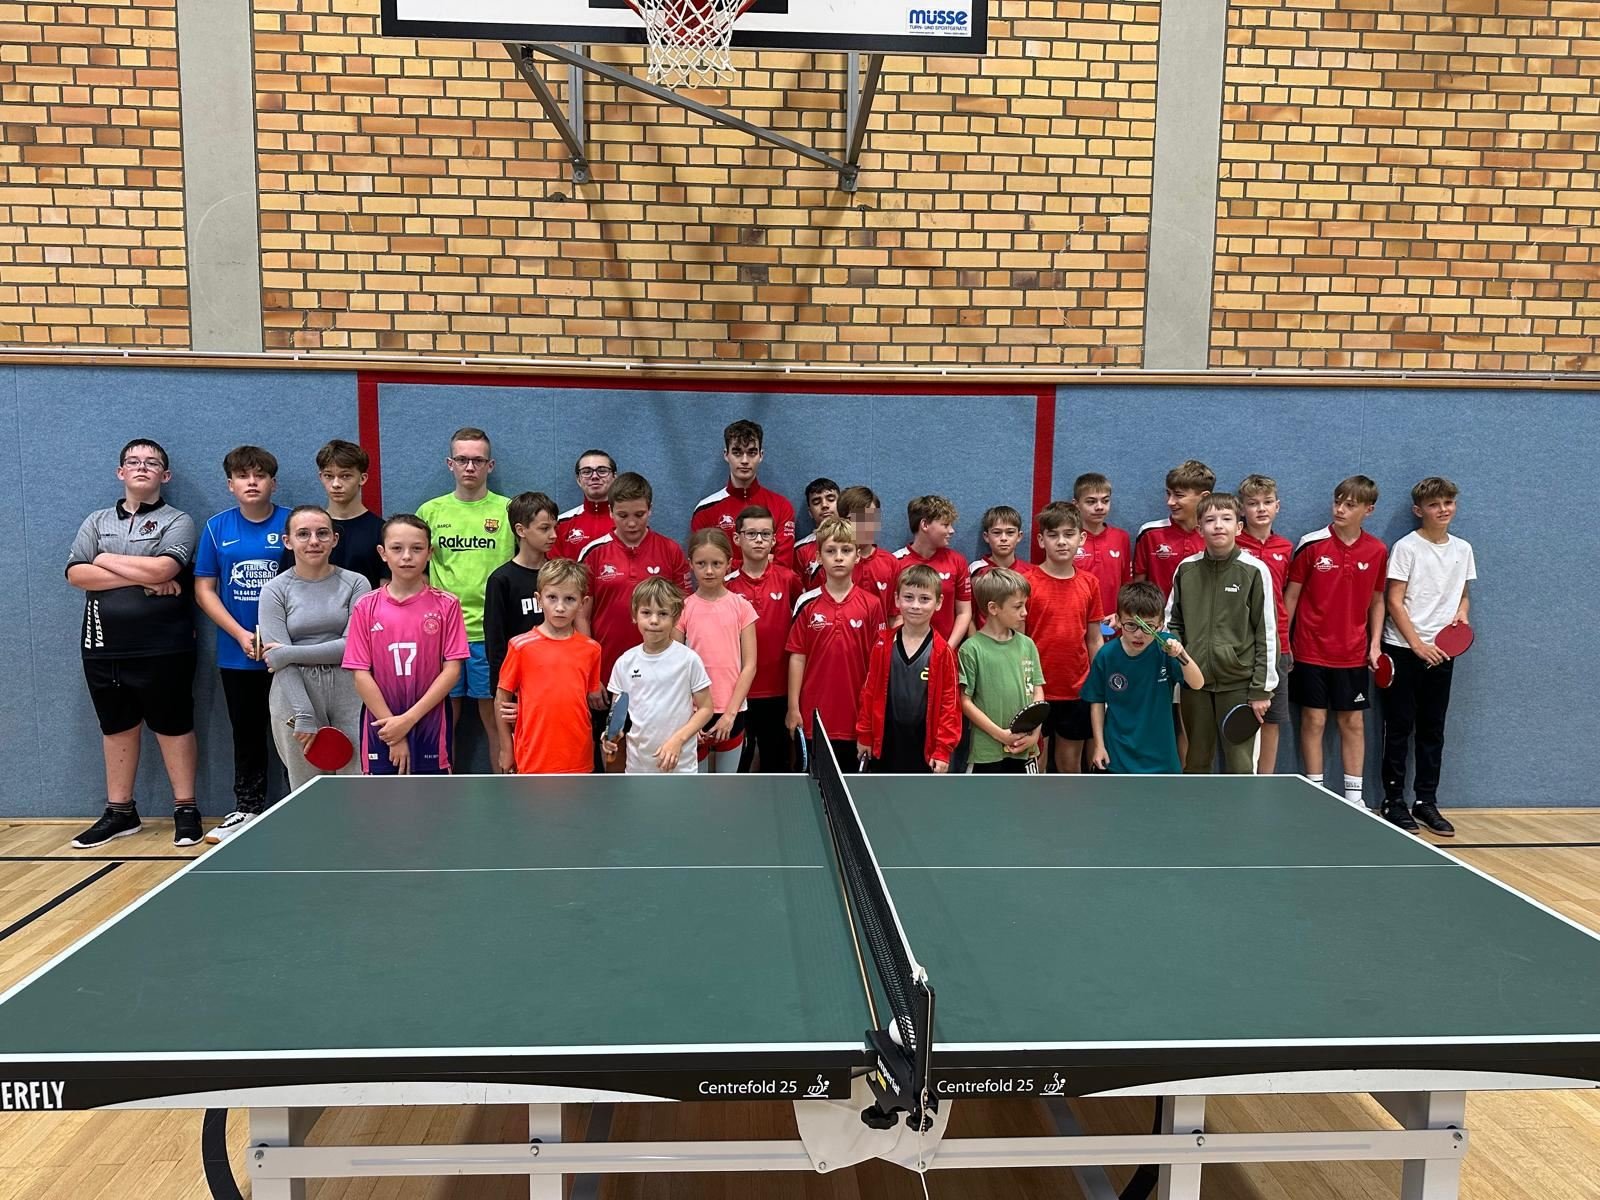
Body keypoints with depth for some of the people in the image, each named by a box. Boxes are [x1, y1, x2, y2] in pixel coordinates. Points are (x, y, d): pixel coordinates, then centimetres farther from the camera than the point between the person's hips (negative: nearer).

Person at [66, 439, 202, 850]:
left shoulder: (178, 521, 1)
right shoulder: (97, 521, 13)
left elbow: (161, 568, -17)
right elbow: (76, 573, -2)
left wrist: (104, 559, -3)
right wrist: (141, 578, -12)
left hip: (162, 647, -4)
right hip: (104, 646, 4)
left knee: (173, 726, 2)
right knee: (117, 727, 13)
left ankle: (185, 810, 11)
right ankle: (120, 812, 23)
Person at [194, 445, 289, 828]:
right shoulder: (217, 528, 5)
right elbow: (204, 589, 5)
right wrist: (241, 634, -8)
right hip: (237, 656, 3)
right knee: (247, 735, 14)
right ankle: (247, 807, 26)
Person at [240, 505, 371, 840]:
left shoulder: (355, 584, 3)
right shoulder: (275, 590, 3)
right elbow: (279, 663, -5)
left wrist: (288, 652, -10)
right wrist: (304, 716, -13)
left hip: (348, 695, 0)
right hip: (294, 697, 0)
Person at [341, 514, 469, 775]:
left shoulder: (446, 605, -1)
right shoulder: (366, 607, 2)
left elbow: (452, 669, -5)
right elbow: (361, 674, -1)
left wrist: (409, 719, -11)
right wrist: (393, 730, -8)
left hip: (431, 727, -1)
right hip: (381, 730, 1)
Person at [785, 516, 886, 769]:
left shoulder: (871, 604, -2)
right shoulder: (807, 603, -2)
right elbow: (797, 656, 0)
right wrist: (793, 707, -2)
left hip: (855, 712, 0)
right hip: (814, 712, 0)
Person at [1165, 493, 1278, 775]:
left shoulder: (1255, 570, -5)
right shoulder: (1186, 569, 4)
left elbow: (1267, 634, -4)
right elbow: (1173, 621, 16)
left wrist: (1262, 689, -6)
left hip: (1238, 682, -3)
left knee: (1240, 767, 2)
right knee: (1196, 764, 12)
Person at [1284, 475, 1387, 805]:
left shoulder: (1377, 551, 2)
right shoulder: (1311, 544, -7)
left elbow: (1377, 601, 12)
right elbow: (1291, 595, -1)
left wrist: (1375, 644, 3)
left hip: (1354, 654, 3)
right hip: (1311, 651, -2)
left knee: (1353, 722, 8)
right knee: (1313, 720, 2)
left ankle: (1354, 796, 18)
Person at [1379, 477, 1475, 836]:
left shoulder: (1463, 549, 10)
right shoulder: (1406, 547, -5)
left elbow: (1462, 595, 20)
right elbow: (1394, 601, -8)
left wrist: (1462, 613, -3)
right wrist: (1418, 645, -13)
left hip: (1441, 652, 5)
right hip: (1403, 650, -4)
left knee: (1432, 729, 8)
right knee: (1399, 728, 1)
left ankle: (1426, 801, 16)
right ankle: (1394, 801, 9)